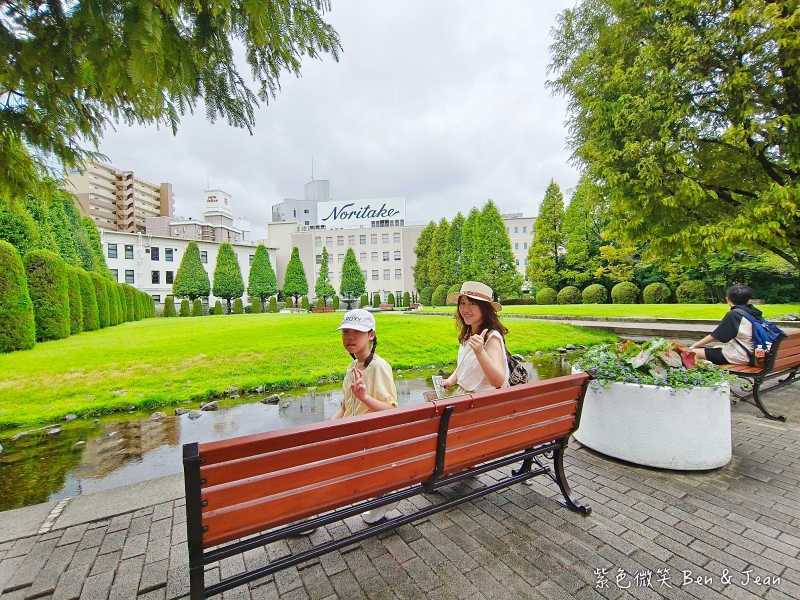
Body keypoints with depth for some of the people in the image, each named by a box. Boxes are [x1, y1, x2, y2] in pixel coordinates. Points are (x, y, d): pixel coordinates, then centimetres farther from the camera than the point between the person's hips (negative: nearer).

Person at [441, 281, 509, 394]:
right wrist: (450, 380, 1)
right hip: (462, 395, 7)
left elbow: (498, 381, -28)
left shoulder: (492, 337, -18)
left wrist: (480, 351, -40)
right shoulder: (468, 335, 5)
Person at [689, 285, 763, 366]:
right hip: (752, 353, 9)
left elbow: (716, 335, -13)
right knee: (715, 348, 32)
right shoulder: (753, 311, 5)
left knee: (693, 352, -9)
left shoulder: (734, 314, -17)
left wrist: (695, 345, -4)